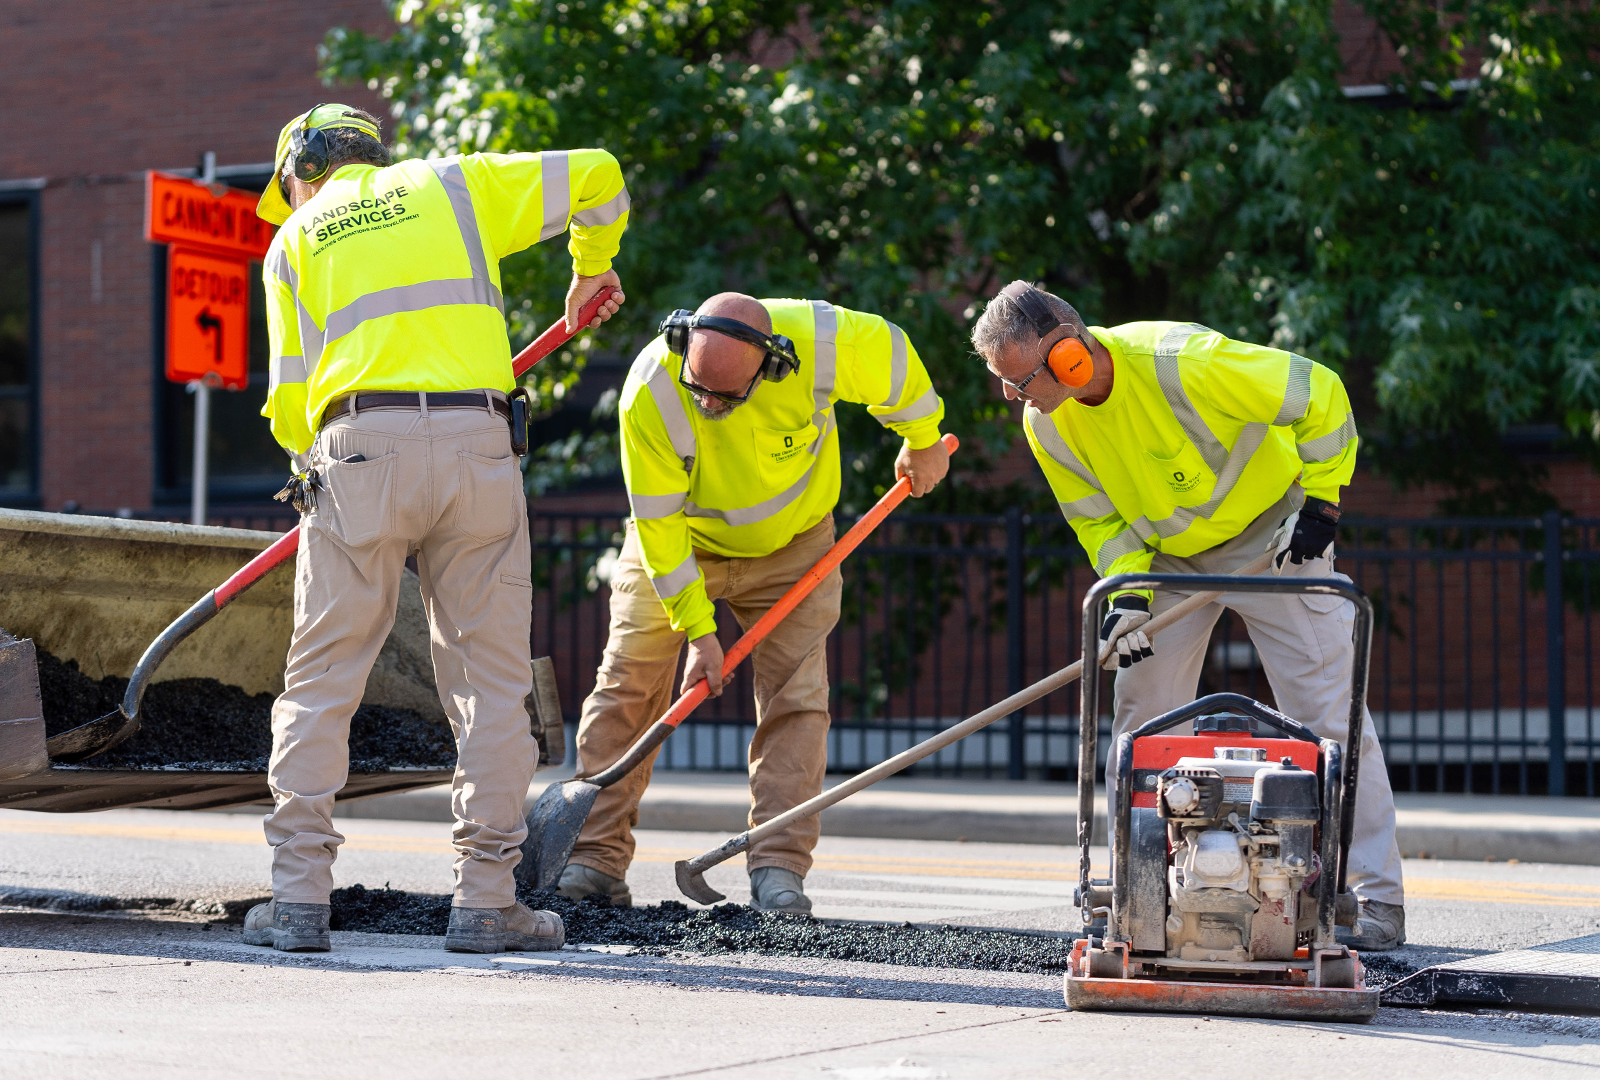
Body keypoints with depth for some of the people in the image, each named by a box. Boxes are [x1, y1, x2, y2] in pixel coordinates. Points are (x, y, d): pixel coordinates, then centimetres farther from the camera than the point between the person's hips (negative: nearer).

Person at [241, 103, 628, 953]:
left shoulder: (295, 240, 18)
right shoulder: (451, 184, 18)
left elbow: (292, 407, 11)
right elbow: (594, 177, 16)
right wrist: (591, 269, 33)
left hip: (357, 446, 0)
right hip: (475, 444, 0)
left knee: (321, 682, 6)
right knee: (491, 681, 6)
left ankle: (299, 898, 1)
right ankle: (485, 901, 4)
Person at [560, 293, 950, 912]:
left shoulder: (825, 343, -33)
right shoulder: (648, 394, -34)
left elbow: (894, 358, -10)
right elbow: (659, 524, -26)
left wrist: (923, 440, 5)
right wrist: (698, 630, -25)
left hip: (792, 544, 1)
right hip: (677, 542, -1)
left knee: (796, 697, -9)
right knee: (628, 687, -5)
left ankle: (778, 868, -8)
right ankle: (594, 857, 0)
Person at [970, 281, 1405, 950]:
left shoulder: (1179, 362, -34)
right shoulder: (1047, 423, -15)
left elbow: (1320, 394, -24)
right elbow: (1100, 518, -2)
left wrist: (1319, 503, -19)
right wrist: (1126, 595, -20)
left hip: (1270, 537, -5)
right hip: (1167, 556, 5)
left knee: (1327, 715, -9)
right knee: (1142, 717, 1)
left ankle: (1378, 901, -5)